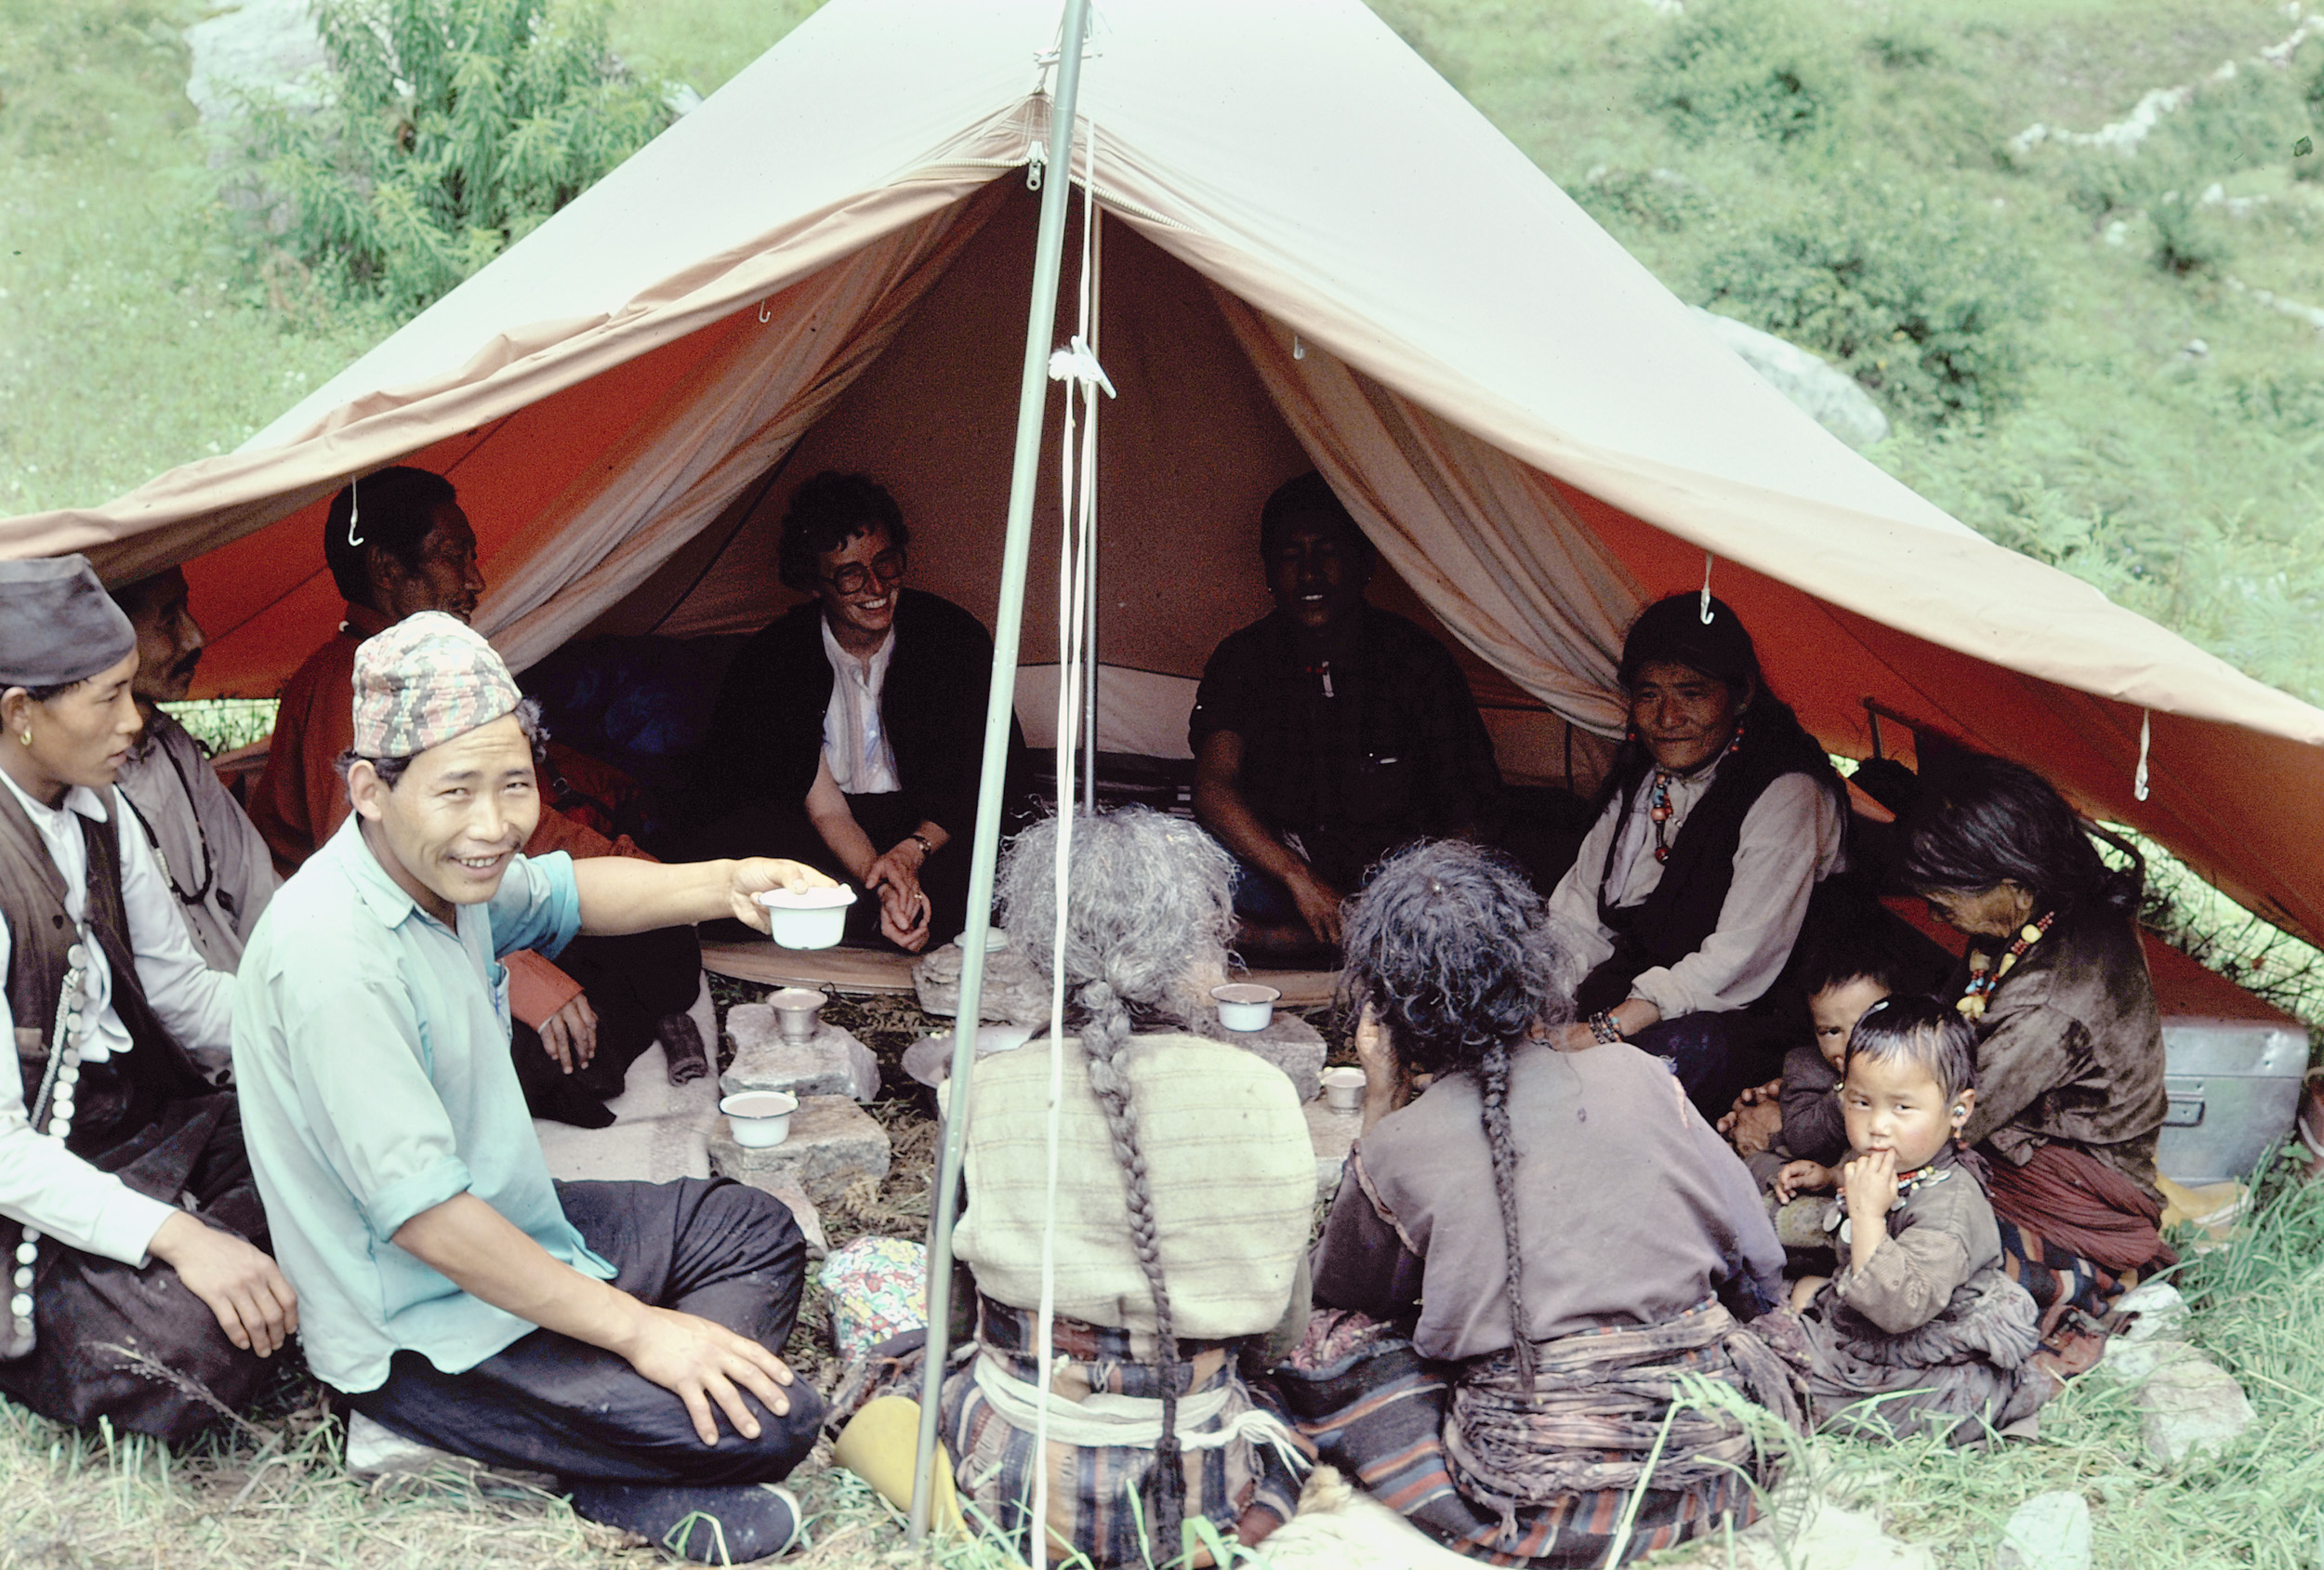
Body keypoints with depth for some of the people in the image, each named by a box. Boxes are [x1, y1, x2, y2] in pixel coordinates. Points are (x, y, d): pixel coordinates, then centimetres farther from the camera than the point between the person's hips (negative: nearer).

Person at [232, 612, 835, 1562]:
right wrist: (636, 1328, -24)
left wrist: (724, 884, 4)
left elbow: (564, 894, 21)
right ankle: (618, 1486, 6)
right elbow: (424, 1215, -30)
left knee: (755, 1230, 18)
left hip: (508, 1231, 10)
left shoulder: (447, 867, -2)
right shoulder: (332, 951, -30)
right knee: (773, 1422, -19)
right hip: (419, 1333, -10)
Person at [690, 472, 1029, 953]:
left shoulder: (956, 638, -7)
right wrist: (877, 877, -35)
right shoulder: (772, 658, -10)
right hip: (820, 839, 0)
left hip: (926, 826, 0)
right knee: (722, 845, -32)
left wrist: (913, 849, -25)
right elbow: (822, 805, -15)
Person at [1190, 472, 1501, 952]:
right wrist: (1299, 877, -29)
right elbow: (1213, 787, -14)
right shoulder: (1241, 657, -1)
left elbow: (1473, 803, -4)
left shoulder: (1416, 658, -3)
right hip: (1276, 868, 1)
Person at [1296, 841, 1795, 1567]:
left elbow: (1346, 1291, 15)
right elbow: (1760, 1274, 7)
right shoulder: (1636, 1077, -1)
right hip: (1711, 1473, 3)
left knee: (1331, 1342, 12)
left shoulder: (1394, 1153, -7)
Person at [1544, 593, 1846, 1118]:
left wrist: (1605, 1031, -29)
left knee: (1676, 1050, -39)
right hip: (1633, 981, 7)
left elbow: (1739, 958, -22)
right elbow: (1582, 908, 11)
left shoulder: (1787, 797, -15)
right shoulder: (1639, 778, 9)